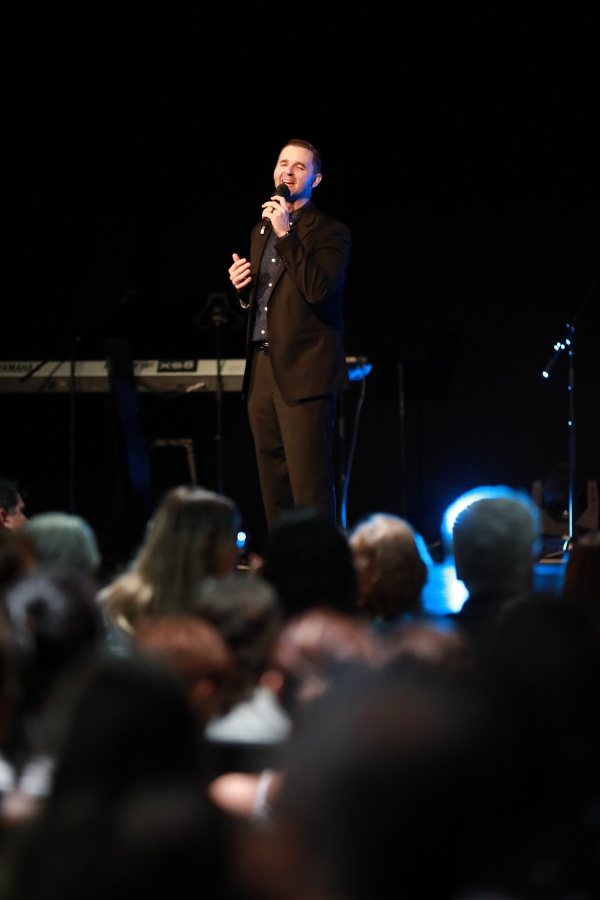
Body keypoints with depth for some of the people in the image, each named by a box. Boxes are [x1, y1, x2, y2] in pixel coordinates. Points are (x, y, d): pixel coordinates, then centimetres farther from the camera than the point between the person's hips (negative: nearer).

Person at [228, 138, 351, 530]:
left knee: (310, 488, -12)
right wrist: (243, 287, 7)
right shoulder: (261, 230, 20)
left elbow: (318, 290, -19)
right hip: (262, 369, 7)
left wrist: (286, 233, -19)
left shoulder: (330, 231, -3)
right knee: (274, 487, 10)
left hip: (303, 371, -7)